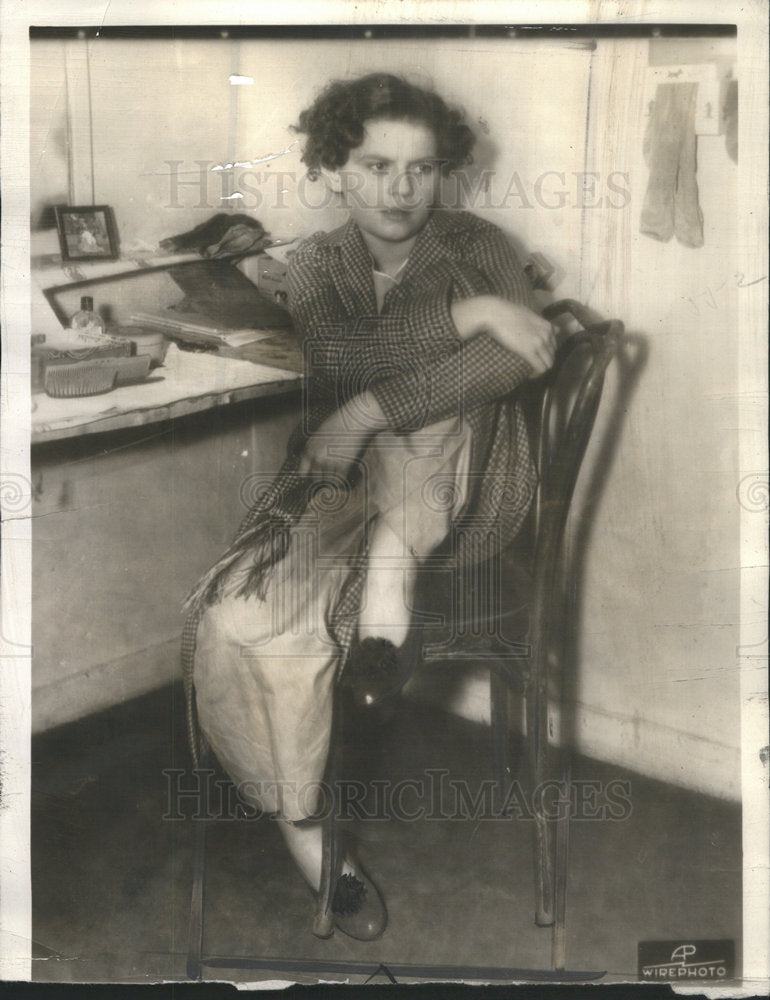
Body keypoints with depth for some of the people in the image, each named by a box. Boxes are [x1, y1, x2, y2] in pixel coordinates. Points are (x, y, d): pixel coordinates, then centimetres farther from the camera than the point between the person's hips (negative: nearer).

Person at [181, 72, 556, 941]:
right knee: (242, 613, -24)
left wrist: (368, 411, -23)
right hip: (338, 470, 2)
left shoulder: (476, 247, 2)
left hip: (446, 463, -2)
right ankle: (301, 825, -8)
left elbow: (512, 358, -18)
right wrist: (468, 314, -19)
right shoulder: (316, 263, 10)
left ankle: (383, 607, -28)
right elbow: (336, 354, -10)